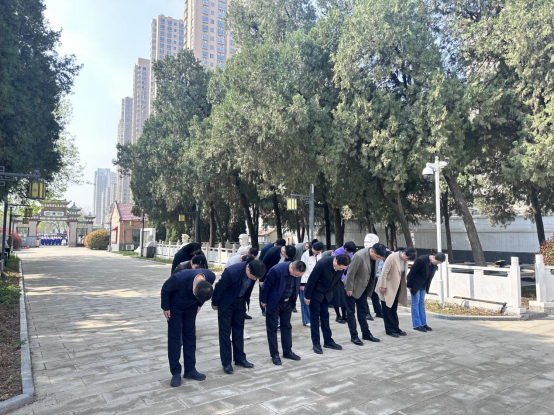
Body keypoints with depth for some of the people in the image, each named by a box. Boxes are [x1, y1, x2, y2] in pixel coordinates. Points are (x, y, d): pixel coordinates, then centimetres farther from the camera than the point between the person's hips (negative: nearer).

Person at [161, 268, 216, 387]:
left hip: (191, 307, 3)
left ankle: (190, 370, 16)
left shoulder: (211, 277, -30)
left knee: (190, 335, 6)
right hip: (175, 307, -3)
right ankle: (176, 372, 8)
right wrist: (165, 308, -11)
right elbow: (165, 290, -20)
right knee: (174, 337, -1)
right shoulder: (179, 278, -42)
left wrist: (199, 304, 2)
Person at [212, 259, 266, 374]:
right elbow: (219, 287, -19)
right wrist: (214, 303, -5)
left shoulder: (254, 271, -20)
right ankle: (226, 362, 11)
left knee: (239, 329, 12)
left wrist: (246, 301, 13)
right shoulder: (231, 272, -37)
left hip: (240, 301, 5)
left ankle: (240, 358, 23)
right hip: (226, 301, -5)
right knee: (225, 331, 1)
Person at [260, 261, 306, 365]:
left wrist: (293, 301, 11)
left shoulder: (297, 272, -14)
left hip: (287, 302, 5)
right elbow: (266, 285, -18)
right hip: (274, 302, -5)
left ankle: (287, 351, 26)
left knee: (287, 327, 14)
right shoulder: (277, 270, -31)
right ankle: (274, 354, 15)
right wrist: (264, 301, -8)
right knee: (272, 328, 4)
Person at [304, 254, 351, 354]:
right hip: (316, 292, -5)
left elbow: (336, 280, 3)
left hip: (327, 293, 5)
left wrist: (331, 292, 8)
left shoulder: (341, 266, -16)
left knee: (325, 316, 11)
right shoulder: (322, 264, -33)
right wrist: (307, 296, -15)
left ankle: (328, 341, 20)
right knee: (315, 317, 0)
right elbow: (312, 280, -23)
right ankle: (316, 343, 7)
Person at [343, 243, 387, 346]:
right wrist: (349, 289, -18)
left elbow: (372, 273, 7)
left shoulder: (375, 257, -8)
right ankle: (354, 336, 12)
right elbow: (350, 273, -24)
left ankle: (366, 334, 26)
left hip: (363, 287, 7)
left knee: (363, 311, 16)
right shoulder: (359, 256, -30)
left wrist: (371, 287, 10)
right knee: (351, 312, 4)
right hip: (353, 287, -7)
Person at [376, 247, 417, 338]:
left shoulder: (405, 259, -3)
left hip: (397, 286, 7)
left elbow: (403, 273, 9)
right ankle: (390, 330, 11)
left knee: (394, 309, 15)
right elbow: (384, 272, -21)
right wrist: (383, 286, -18)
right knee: (388, 309, 3)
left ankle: (395, 328, 23)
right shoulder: (392, 258, -24)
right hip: (388, 287, -7)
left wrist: (405, 285, 10)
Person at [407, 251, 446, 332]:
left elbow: (430, 275, 5)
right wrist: (409, 285, -16)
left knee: (421, 303, 11)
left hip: (423, 285, 7)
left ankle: (423, 323, 17)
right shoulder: (421, 260, -28)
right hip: (415, 283, -6)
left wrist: (427, 287, 8)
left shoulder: (434, 264, -9)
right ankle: (417, 325, 5)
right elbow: (412, 272, -22)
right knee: (415, 302, 0)